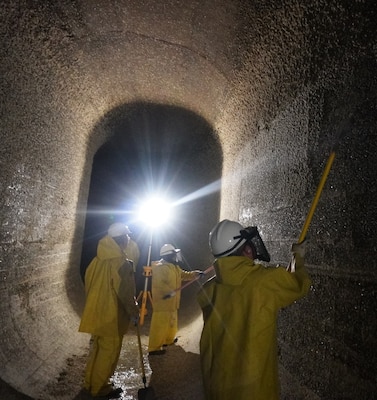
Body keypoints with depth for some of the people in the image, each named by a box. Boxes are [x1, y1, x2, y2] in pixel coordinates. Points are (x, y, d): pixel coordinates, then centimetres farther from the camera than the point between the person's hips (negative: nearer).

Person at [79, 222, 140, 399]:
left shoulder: (97, 260, 2)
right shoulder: (121, 263, -23)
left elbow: (89, 284, 11)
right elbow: (125, 293, -21)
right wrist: (134, 312, -7)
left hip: (96, 314, 8)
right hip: (112, 317, -8)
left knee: (97, 349, 23)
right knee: (108, 352, 9)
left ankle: (90, 382, 37)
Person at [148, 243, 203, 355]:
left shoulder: (174, 267, 12)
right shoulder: (160, 267, -21)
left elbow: (183, 275, 18)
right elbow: (158, 284, -29)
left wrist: (195, 274, 4)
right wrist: (168, 291, -37)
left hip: (171, 301, 10)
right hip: (162, 300, -10)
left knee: (171, 321, 23)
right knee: (160, 323, -5)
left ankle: (168, 339, 41)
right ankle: (154, 347, 3)